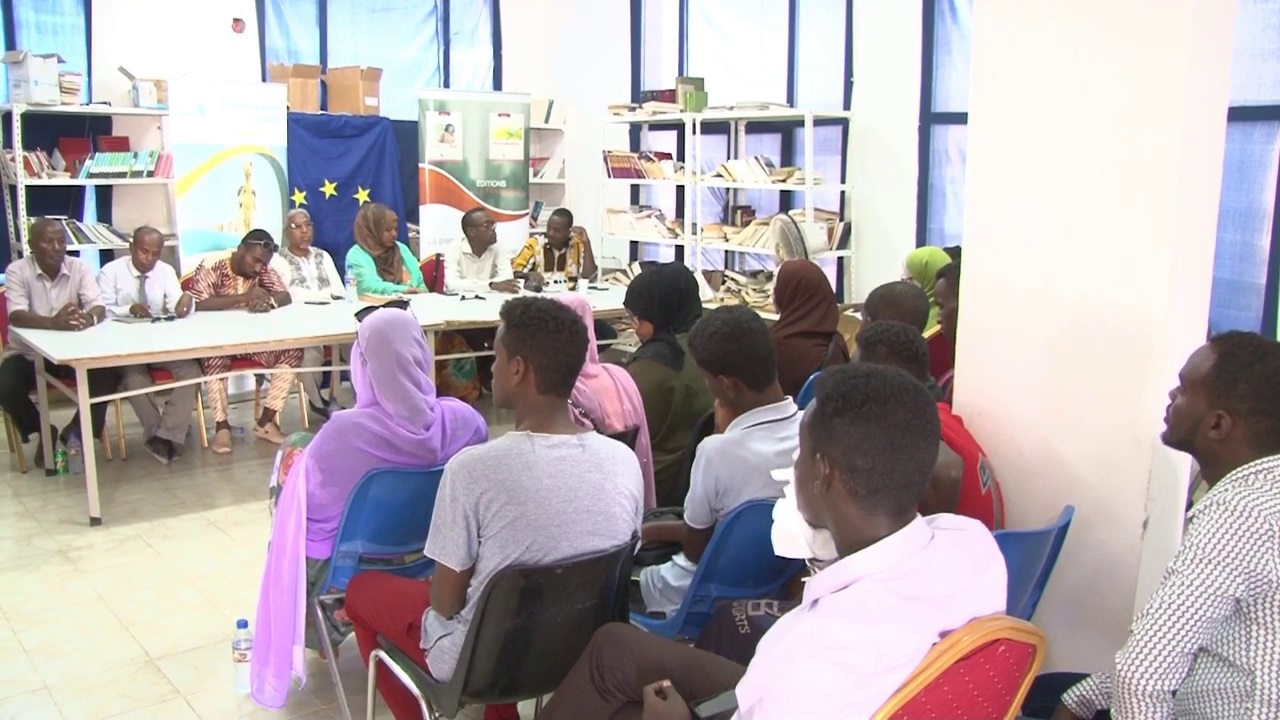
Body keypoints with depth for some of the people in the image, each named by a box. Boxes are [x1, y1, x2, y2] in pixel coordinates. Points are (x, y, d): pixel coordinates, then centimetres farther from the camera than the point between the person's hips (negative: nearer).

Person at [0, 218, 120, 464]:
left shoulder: (79, 267, -4)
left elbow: (99, 308, -15)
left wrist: (89, 318, -42)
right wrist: (53, 322, -47)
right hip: (29, 353, -2)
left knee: (109, 375, -23)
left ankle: (75, 432, 0)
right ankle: (43, 434, 4)